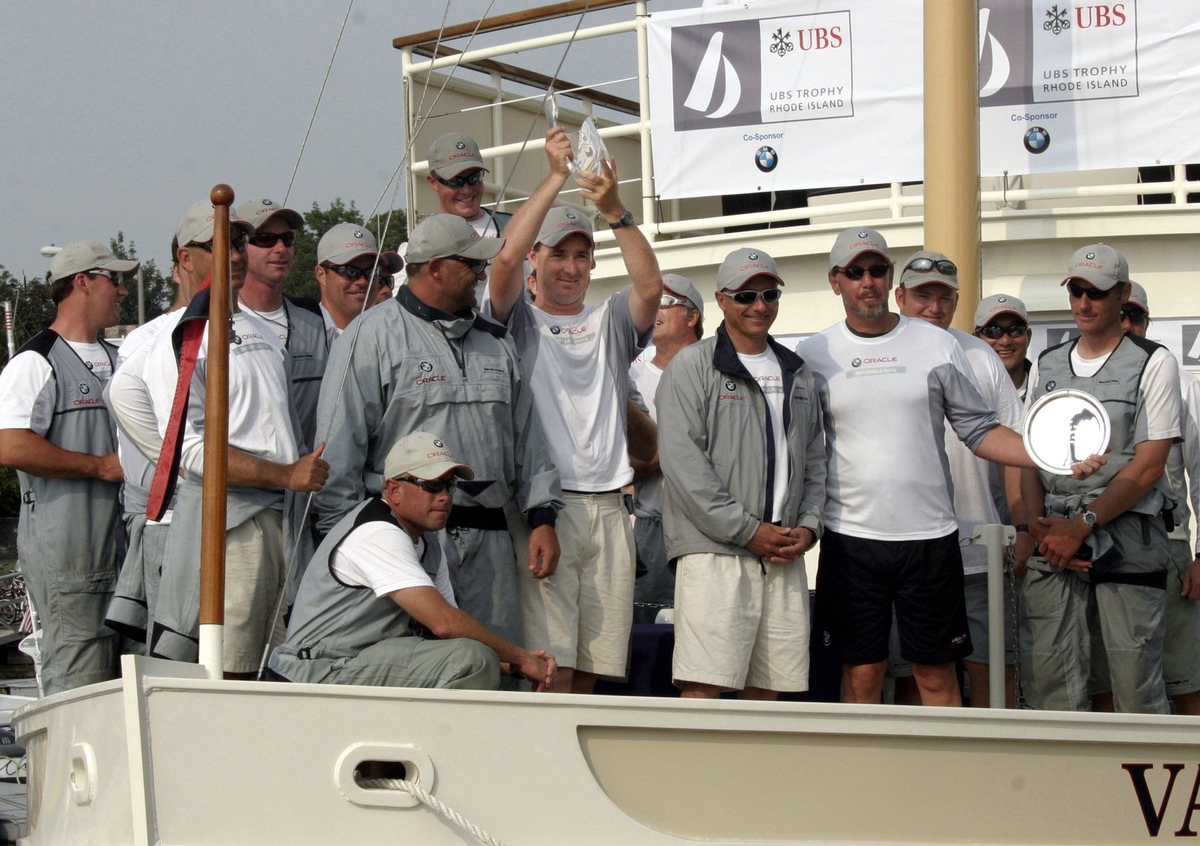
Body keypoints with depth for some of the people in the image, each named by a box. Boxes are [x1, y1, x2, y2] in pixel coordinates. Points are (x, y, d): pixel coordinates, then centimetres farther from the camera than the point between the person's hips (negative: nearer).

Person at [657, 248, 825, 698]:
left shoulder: (797, 374, 20)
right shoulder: (692, 366, 0)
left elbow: (815, 460, 22)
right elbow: (682, 463, -10)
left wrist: (809, 526, 4)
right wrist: (748, 531, -11)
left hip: (785, 556, 6)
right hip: (714, 551, -6)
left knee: (766, 691, 6)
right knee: (704, 687, -12)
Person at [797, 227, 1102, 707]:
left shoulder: (936, 345, 4)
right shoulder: (813, 355, 4)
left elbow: (979, 430, 5)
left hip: (930, 536, 0)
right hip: (850, 539, 0)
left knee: (936, 673, 6)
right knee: (861, 673, 4)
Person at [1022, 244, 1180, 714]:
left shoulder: (1153, 363, 2)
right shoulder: (1045, 366, 16)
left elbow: (1147, 468, -5)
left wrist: (1080, 526, -11)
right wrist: (1042, 527, -2)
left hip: (1127, 538, -4)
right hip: (1055, 539, 4)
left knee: (1135, 684, -4)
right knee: (1055, 683, 1)